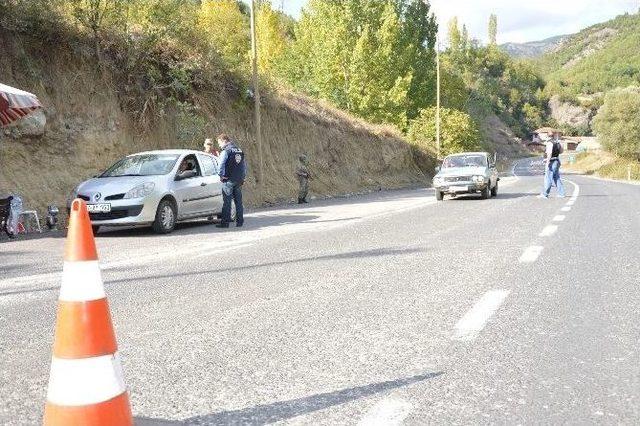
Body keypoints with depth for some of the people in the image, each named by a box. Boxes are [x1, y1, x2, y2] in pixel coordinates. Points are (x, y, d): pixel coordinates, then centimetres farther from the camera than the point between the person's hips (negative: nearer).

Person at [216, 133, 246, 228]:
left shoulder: (226, 151, -8)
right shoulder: (239, 150, 17)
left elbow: (221, 163, -20)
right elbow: (244, 164, 20)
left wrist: (221, 175, -10)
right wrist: (243, 177, 22)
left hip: (228, 180, -7)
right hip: (239, 180, 7)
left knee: (227, 202, -4)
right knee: (238, 201, 10)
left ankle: (225, 222, -4)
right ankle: (240, 222, 13)